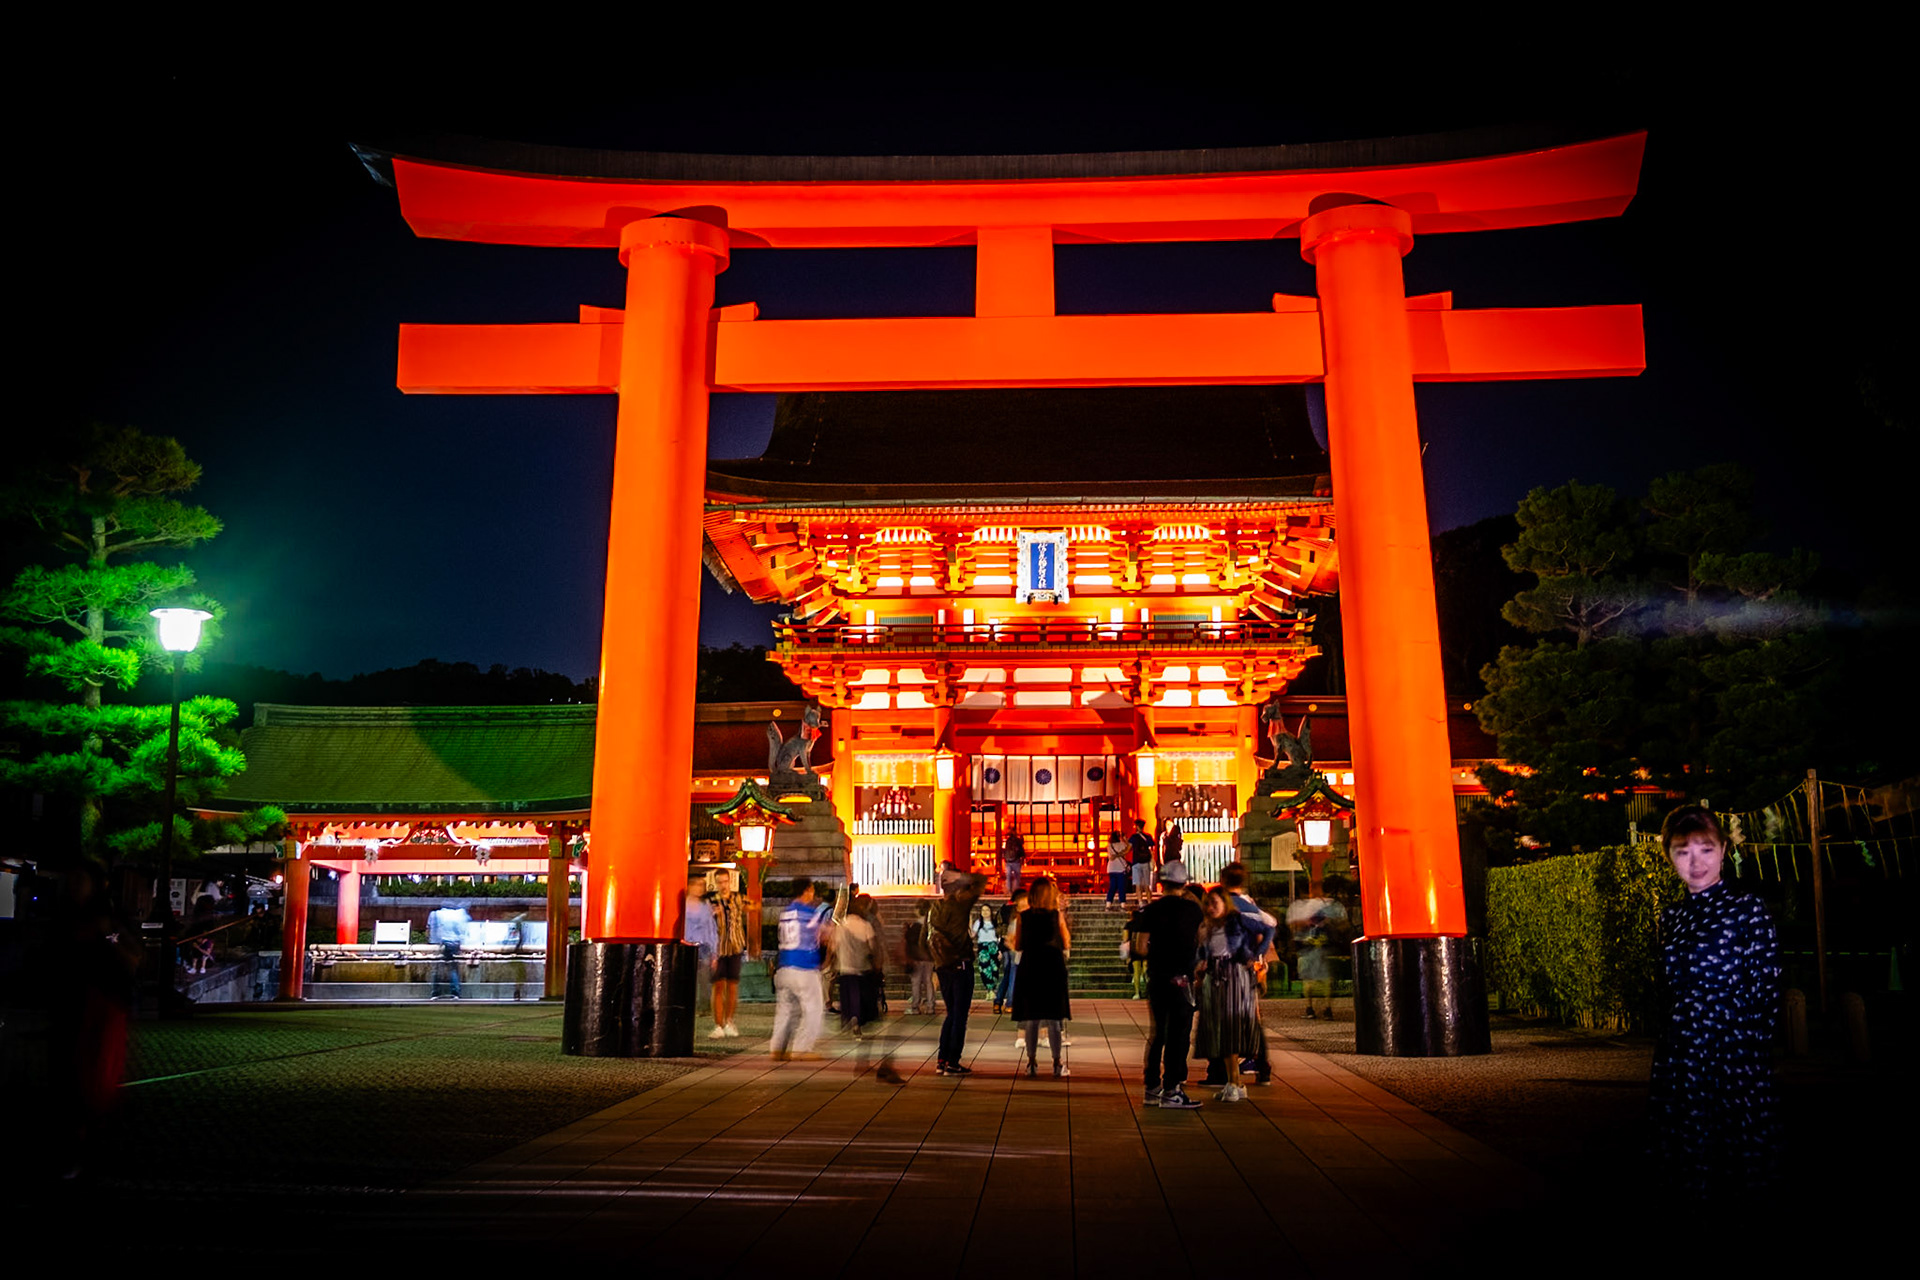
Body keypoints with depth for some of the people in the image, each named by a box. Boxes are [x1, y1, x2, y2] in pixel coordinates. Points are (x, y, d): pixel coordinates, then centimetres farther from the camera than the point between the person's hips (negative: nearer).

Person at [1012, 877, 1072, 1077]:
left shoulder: (1022, 917, -2)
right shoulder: (1057, 915, -4)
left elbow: (1017, 946, 3)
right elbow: (1066, 944, 2)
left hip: (1030, 968, 1)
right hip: (1053, 967, -1)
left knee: (1031, 1018, 7)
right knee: (1054, 1018, 3)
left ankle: (1032, 1062, 7)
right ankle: (1057, 1063, 4)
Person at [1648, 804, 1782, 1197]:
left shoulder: (1747, 909, -6)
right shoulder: (1671, 918, 10)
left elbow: (1766, 995, -7)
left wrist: (1750, 1058, -10)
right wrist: (1662, 1068, 14)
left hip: (1735, 1061, -5)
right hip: (1680, 1067, 5)